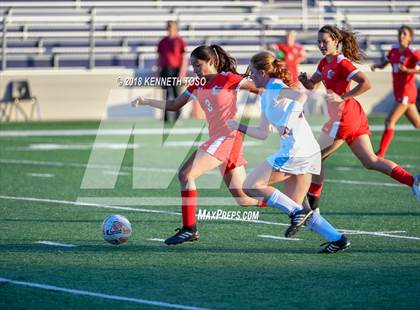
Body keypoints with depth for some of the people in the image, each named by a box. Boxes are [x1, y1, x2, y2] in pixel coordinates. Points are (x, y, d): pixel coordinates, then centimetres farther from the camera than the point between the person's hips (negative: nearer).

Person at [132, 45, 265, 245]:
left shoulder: (227, 79, -6)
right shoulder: (197, 86, 16)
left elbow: (260, 90, -4)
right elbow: (174, 105, 19)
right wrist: (146, 102, 9)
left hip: (227, 137, -8)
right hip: (217, 139, 8)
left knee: (186, 174, -17)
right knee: (244, 199, 8)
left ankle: (189, 229, -15)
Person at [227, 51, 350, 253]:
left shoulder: (275, 88, -5)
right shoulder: (266, 97, 23)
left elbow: (301, 96, -25)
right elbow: (263, 133, 29)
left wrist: (288, 122, -27)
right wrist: (239, 127, 27)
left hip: (295, 151, -10)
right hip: (308, 153, 10)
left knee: (251, 186, -6)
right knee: (294, 206, 10)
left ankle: (297, 212, -12)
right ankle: (337, 239, 3)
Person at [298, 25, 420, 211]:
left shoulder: (341, 63, -14)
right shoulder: (325, 63, 13)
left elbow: (366, 84, -22)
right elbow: (311, 84, 22)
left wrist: (342, 97, -22)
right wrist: (304, 80, -1)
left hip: (344, 117, -10)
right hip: (356, 118, 10)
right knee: (370, 161, 5)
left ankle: (311, 202, 8)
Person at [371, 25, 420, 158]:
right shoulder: (394, 50, 8)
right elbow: (384, 64, 20)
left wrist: (408, 70, -23)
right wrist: (376, 65, -1)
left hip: (406, 92, -7)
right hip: (398, 91, 7)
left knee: (390, 121, -12)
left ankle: (380, 154, -11)